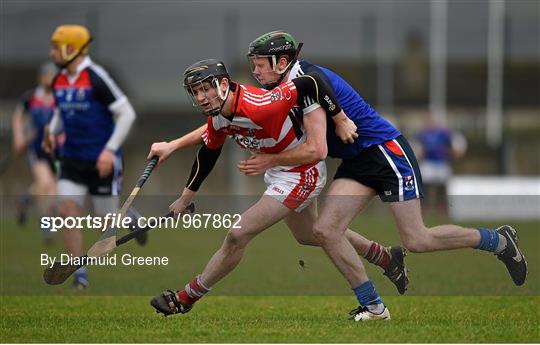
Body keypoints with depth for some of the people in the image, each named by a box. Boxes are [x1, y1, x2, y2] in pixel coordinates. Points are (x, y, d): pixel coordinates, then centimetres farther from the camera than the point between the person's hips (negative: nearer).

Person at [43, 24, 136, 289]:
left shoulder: (96, 77, -16)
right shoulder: (59, 82, 4)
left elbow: (126, 113, -15)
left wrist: (110, 150, -20)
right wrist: (52, 132, 2)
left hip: (102, 160, -6)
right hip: (73, 159, 6)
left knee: (108, 217, 0)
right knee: (67, 211, -9)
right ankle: (79, 274, -5)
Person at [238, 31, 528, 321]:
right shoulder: (287, 87, 7)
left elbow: (316, 149, -25)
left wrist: (269, 161, -18)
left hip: (385, 150, -9)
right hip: (355, 162, 9)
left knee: (416, 240, -8)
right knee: (325, 230, -8)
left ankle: (500, 240, 12)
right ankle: (373, 307, -1)